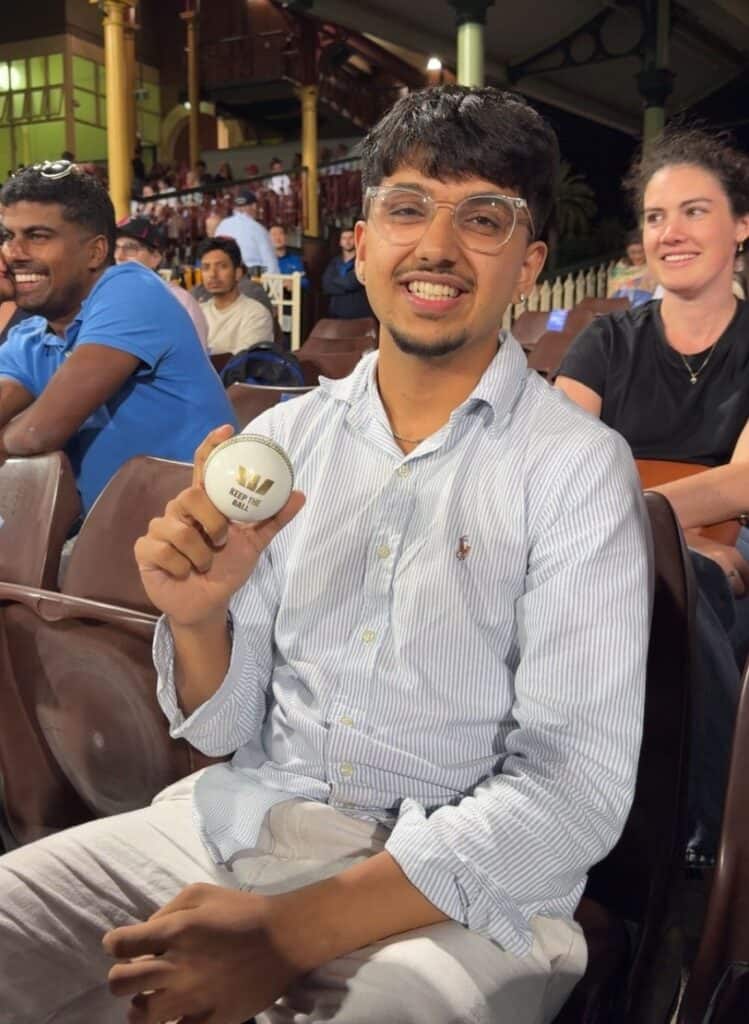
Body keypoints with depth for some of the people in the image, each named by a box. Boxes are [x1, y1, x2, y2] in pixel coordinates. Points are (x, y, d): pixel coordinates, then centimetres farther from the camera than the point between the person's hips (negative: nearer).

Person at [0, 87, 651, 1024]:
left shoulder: (576, 469, -8)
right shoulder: (283, 437, 4)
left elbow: (576, 792, -14)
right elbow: (226, 727, 8)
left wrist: (287, 931, -19)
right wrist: (197, 617, -15)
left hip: (458, 889, -3)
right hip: (241, 820, 4)